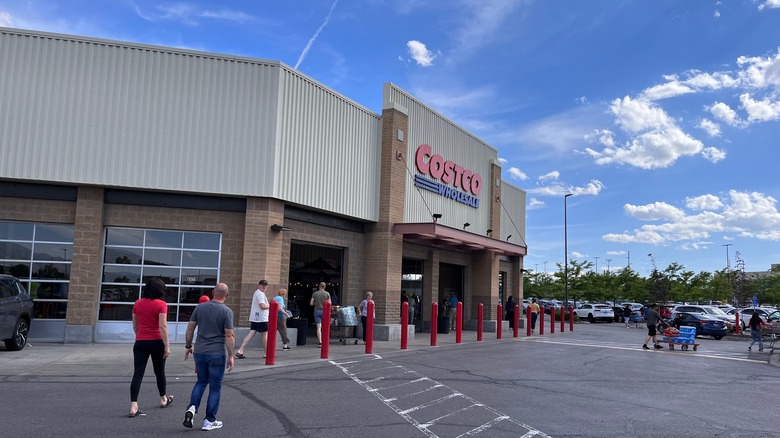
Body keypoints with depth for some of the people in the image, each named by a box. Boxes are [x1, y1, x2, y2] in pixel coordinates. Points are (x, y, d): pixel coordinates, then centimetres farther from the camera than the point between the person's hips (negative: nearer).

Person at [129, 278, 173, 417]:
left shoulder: (138, 303, 5)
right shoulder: (161, 304, -10)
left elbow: (135, 325, 12)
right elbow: (163, 326, -16)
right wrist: (167, 345, -13)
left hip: (140, 342, 3)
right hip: (156, 342, -3)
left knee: (138, 374, -1)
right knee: (159, 372, 15)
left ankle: (133, 407, -11)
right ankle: (163, 399, 33)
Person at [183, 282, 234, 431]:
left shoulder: (200, 307, 1)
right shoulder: (227, 311, -10)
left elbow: (190, 328, 5)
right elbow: (229, 336, -12)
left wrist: (187, 346, 17)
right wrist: (230, 356, -5)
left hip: (199, 352, 4)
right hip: (217, 354, -4)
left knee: (201, 382, 22)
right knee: (215, 387, 7)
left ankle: (192, 408, 2)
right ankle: (209, 421, 12)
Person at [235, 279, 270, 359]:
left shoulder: (256, 293, 20)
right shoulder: (260, 294, -13)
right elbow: (262, 305, -22)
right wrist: (270, 306, -8)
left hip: (255, 318, 9)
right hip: (261, 319, -9)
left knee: (250, 334, 3)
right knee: (265, 334, 3)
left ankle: (240, 351, -6)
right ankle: (266, 353, 11)